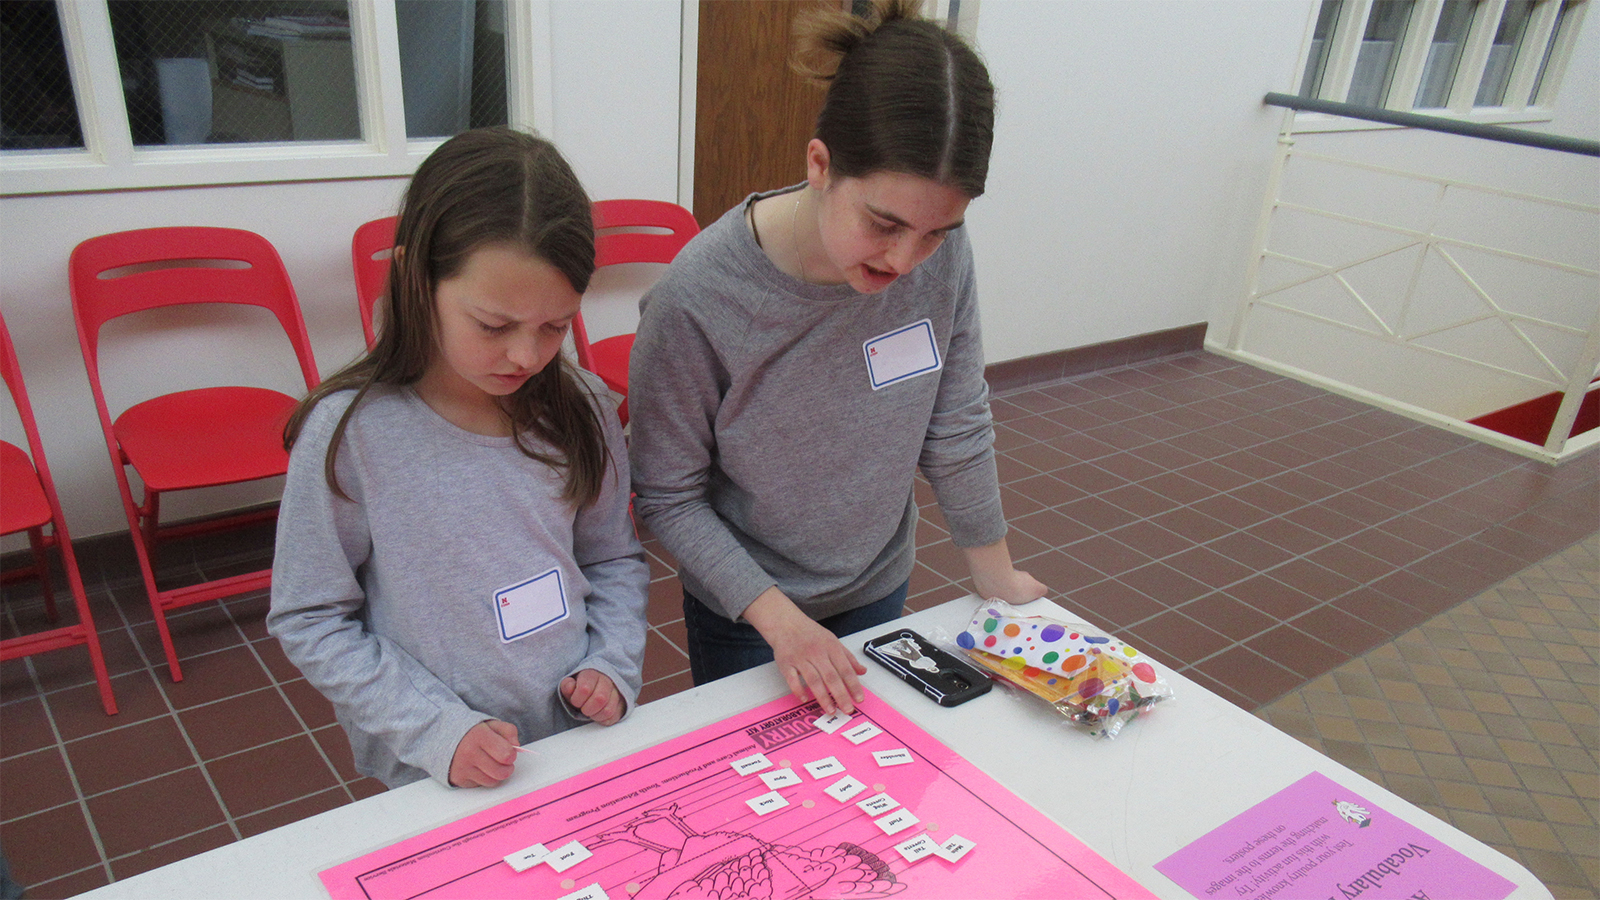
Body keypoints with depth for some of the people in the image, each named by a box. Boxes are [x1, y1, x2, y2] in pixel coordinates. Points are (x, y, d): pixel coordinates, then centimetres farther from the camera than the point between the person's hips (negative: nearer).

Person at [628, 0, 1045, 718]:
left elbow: (957, 431, -5)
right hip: (745, 609, -3)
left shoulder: (941, 256, -19)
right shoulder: (697, 297, -30)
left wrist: (995, 574, 5)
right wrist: (777, 616, -24)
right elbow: (667, 496, -18)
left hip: (879, 590, 4)